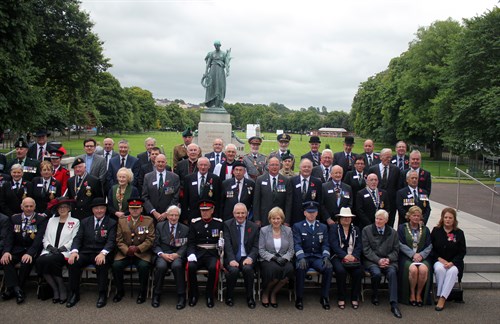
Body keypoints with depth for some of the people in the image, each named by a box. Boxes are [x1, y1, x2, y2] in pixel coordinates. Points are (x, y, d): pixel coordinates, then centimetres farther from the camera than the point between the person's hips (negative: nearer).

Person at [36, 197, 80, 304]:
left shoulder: (75, 222, 10)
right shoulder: (51, 220, 22)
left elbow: (74, 240, -1)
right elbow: (45, 238, 15)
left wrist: (62, 248, -14)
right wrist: (50, 247, -5)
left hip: (64, 252, -4)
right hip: (50, 251, 4)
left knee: (50, 260, -34)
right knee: (39, 261, -29)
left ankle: (62, 290, -16)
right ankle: (55, 290, -16)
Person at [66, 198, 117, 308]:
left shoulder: (111, 223, 5)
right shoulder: (85, 222, 16)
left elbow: (111, 241, -6)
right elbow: (78, 238, 7)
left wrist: (103, 253, -26)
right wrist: (74, 251, -15)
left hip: (101, 254, -3)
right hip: (85, 253, 3)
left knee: (102, 264, -35)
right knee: (73, 262, -26)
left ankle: (102, 294, -19)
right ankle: (74, 294, -10)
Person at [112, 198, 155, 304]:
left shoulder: (149, 221, 4)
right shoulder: (121, 221, 10)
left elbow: (150, 239, -2)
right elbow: (119, 240, 4)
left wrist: (138, 248, -15)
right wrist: (127, 250, -13)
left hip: (142, 253, -2)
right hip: (125, 253, 2)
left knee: (144, 266, -31)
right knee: (116, 265, -24)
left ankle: (142, 292, -7)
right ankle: (120, 291, 0)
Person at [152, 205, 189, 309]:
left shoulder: (185, 229, 13)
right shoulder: (159, 226, 13)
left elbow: (185, 246, 4)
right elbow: (156, 245, 7)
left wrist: (177, 254, -16)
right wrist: (162, 254, -12)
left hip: (177, 255, 0)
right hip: (163, 255, 1)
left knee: (177, 266, -35)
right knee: (161, 266, -34)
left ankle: (181, 296, -23)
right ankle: (156, 295, -15)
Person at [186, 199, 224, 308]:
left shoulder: (219, 223, 7)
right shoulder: (194, 223, 7)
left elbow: (224, 240, 13)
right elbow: (190, 242, 4)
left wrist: (222, 244, -11)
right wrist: (191, 254, -14)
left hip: (213, 254, -1)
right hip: (198, 254, 1)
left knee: (214, 268, -33)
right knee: (190, 267, -30)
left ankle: (210, 295, -10)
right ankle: (193, 295, -7)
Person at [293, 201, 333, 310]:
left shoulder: (323, 227, 17)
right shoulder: (297, 226, 8)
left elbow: (325, 244, 9)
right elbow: (297, 244, -4)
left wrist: (326, 257, -12)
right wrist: (301, 258, -21)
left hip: (318, 257, 2)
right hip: (304, 257, -2)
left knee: (329, 267, -29)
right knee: (300, 268, -35)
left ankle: (324, 297, -12)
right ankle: (299, 298, -18)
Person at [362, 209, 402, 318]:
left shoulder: (393, 232, 13)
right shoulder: (366, 230, 5)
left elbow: (396, 250, 10)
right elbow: (366, 250, -2)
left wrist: (388, 259, -10)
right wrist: (378, 260, -13)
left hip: (388, 260, 2)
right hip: (372, 260, -1)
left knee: (392, 272, -31)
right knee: (377, 273, -32)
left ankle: (394, 304, -31)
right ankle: (375, 296, -2)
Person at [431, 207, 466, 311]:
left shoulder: (459, 233, 5)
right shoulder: (436, 231, 6)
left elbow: (462, 252, 2)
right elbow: (431, 249, 6)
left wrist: (452, 263, -13)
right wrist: (440, 259, -9)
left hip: (454, 263, 0)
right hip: (439, 261, 0)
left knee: (453, 271, -33)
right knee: (440, 269, -34)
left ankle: (442, 298, -33)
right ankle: (439, 294, -22)